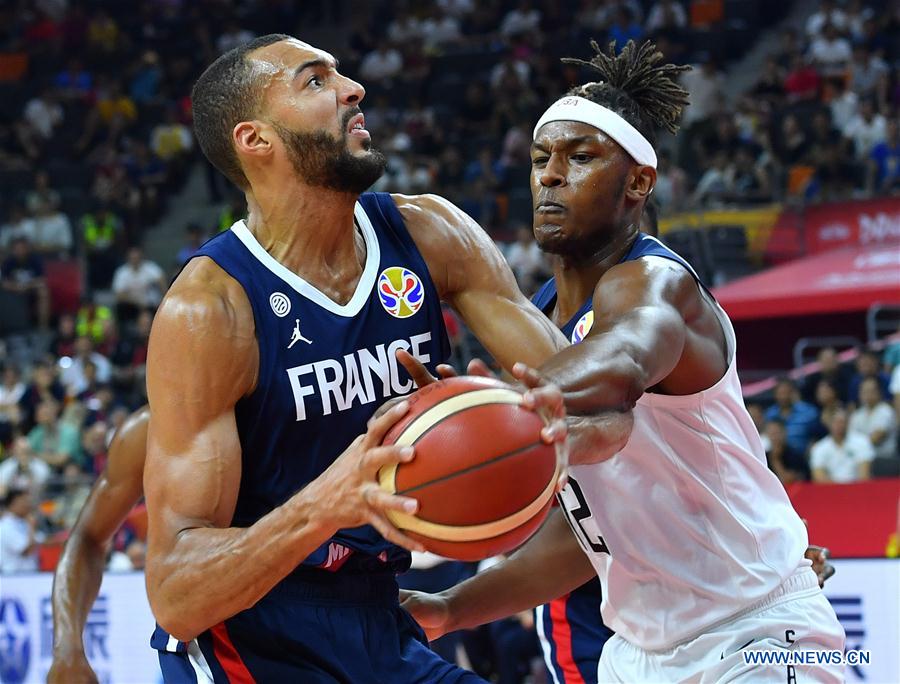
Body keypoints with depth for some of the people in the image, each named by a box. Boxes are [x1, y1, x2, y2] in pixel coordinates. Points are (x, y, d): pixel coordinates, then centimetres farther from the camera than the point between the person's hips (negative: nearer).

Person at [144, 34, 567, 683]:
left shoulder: (431, 235, -3)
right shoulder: (208, 308, -19)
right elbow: (174, 598, -24)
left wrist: (557, 422, -27)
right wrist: (325, 504, -40)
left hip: (379, 630, 6)